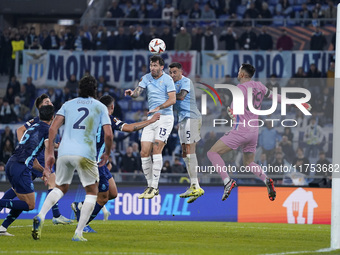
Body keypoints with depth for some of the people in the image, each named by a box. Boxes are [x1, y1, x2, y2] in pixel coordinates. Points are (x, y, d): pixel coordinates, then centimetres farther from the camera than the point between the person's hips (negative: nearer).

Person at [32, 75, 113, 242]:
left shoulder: (68, 104, 17)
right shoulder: (100, 107, 11)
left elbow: (53, 127, 5)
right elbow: (108, 134, 1)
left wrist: (50, 153, 7)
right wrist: (106, 154, 18)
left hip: (64, 152, 3)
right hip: (85, 154, -3)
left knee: (61, 188, 21)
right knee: (92, 192, 12)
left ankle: (40, 216, -6)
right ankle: (78, 234, 1)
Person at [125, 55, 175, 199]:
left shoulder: (167, 79, -3)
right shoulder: (147, 78, 11)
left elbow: (172, 99, -11)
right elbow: (138, 92, -2)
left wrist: (159, 108, -22)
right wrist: (132, 93, -25)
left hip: (165, 118, -6)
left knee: (156, 149, -16)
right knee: (144, 153, -1)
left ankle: (154, 187, -14)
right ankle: (150, 186, 10)